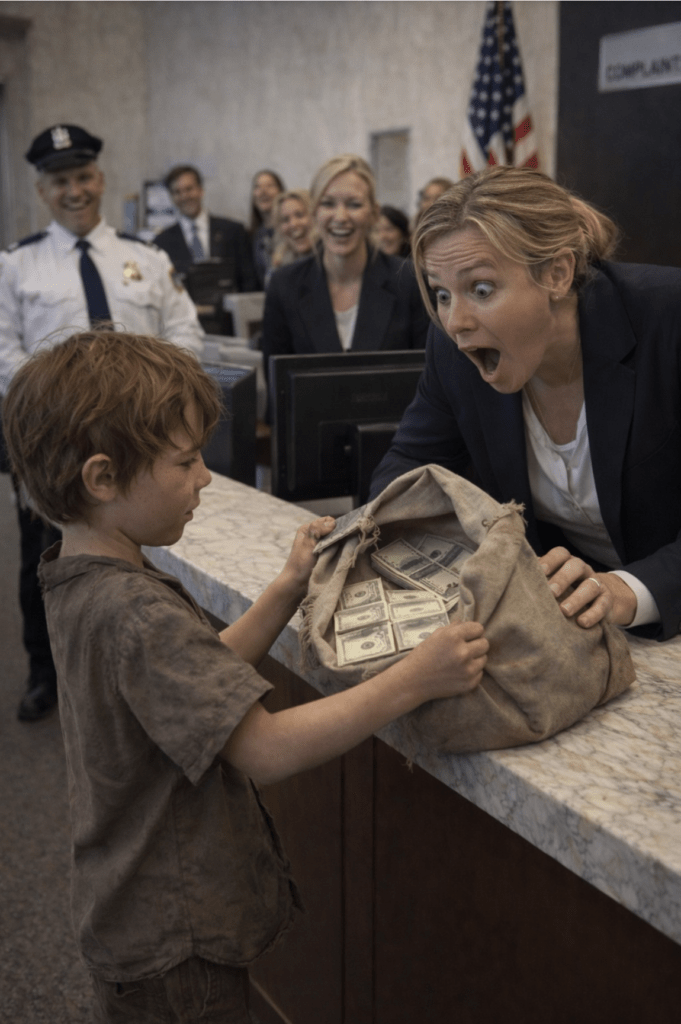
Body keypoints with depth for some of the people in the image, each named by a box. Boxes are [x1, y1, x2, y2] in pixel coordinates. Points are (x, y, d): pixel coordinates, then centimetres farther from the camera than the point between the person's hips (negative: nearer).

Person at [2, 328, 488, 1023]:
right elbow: (265, 750, -34)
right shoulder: (137, 612, -31)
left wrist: (287, 590, 1)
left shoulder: (78, 584, 1)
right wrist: (412, 680, -36)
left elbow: (203, 679, 8)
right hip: (176, 938, -9)